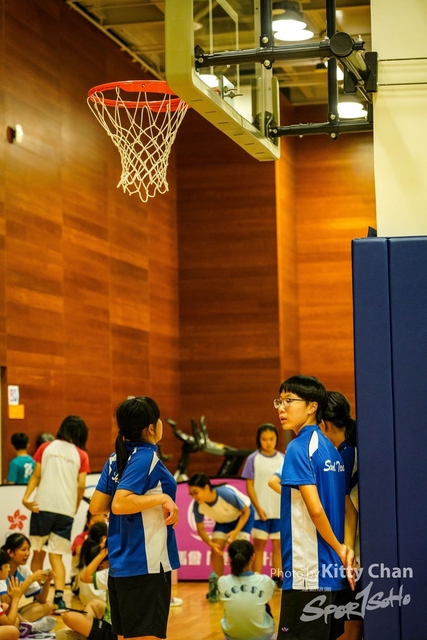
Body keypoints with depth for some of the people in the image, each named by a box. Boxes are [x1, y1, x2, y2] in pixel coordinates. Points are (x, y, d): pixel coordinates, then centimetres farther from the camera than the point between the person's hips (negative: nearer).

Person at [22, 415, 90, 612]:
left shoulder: (46, 448, 9)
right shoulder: (81, 455, 7)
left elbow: (36, 476, -1)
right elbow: (81, 486, 2)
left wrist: (26, 497, -7)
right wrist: (75, 508, 14)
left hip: (43, 506, 0)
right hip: (66, 509, 0)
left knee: (38, 553, 10)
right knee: (56, 555, 3)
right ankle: (59, 596, -13)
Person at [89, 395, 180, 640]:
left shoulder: (116, 459, 8)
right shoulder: (146, 457, -14)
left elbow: (96, 506, 10)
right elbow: (119, 504, -25)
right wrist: (163, 498, -20)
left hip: (121, 566, 8)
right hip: (147, 566, -8)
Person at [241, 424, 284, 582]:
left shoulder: (283, 459, 5)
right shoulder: (253, 459, -3)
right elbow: (249, 486, -4)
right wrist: (258, 508, -11)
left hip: (280, 511, 3)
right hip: (261, 511, -3)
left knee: (278, 545, 7)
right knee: (259, 545, 2)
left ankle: (277, 579, 14)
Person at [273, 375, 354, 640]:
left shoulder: (299, 447, -12)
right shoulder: (330, 447, 14)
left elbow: (315, 509, -19)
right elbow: (348, 507, 14)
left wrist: (339, 548, -7)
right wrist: (345, 549, 3)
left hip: (308, 573, -9)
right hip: (332, 570, 9)